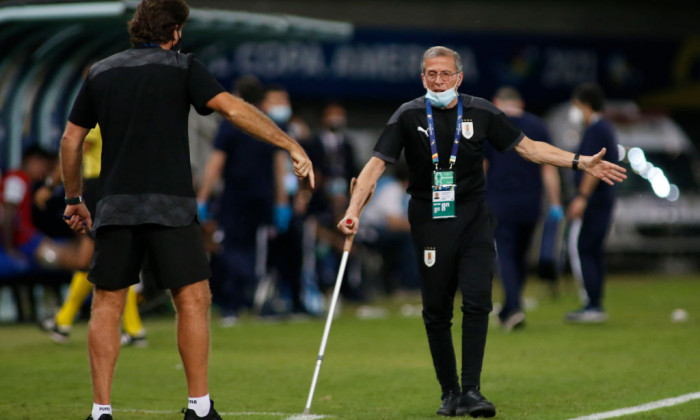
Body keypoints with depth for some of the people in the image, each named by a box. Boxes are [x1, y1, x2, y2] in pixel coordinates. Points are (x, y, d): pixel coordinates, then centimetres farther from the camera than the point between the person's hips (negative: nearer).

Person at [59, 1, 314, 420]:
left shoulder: (101, 73, 13)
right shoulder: (182, 68, 2)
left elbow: (71, 139, 15)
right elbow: (234, 109, -8)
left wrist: (74, 199, 26)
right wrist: (292, 146, -7)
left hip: (115, 208, 4)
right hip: (170, 205, -3)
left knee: (107, 305, 8)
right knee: (193, 300, 3)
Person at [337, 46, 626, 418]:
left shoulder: (480, 112, 4)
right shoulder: (409, 116, -1)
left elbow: (527, 147, 9)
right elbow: (377, 163, -6)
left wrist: (581, 163, 1)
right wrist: (354, 210, -20)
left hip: (473, 220, 1)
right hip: (430, 223, -1)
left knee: (477, 301, -13)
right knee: (436, 312, 1)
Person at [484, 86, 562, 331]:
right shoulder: (538, 127, 6)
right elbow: (549, 169, 2)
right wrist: (555, 204, 3)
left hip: (499, 203, -3)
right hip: (530, 203, 3)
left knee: (505, 256, -3)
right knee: (520, 256, 15)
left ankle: (514, 307, -21)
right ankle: (508, 311, 22)